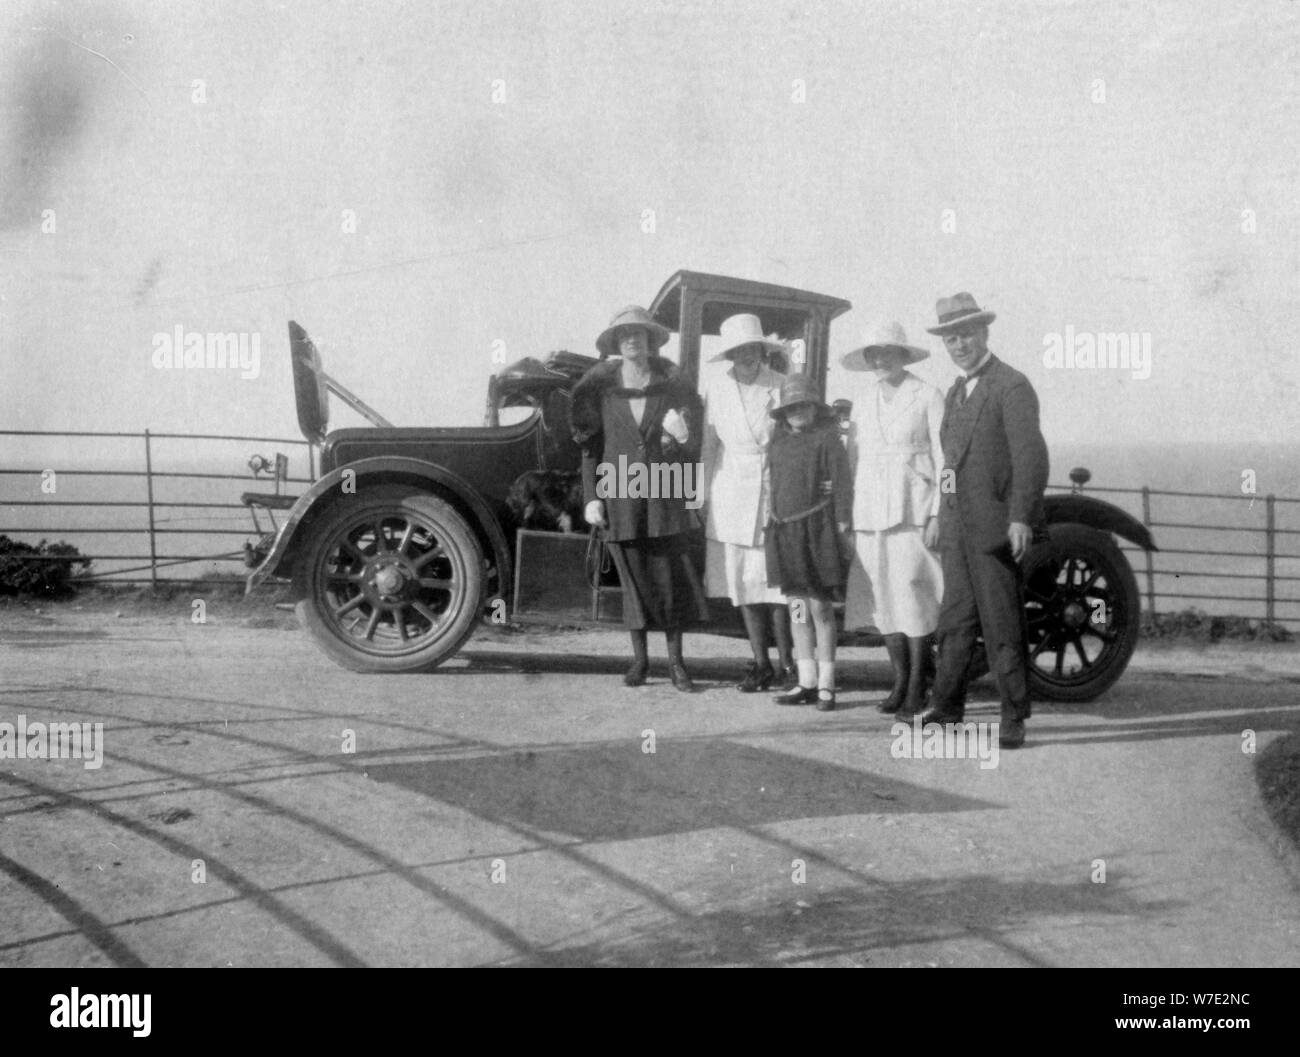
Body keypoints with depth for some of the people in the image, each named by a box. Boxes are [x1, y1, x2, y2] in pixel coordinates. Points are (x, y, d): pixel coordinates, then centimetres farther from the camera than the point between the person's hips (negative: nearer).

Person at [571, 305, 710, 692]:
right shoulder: (601, 390, 4)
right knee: (634, 579, 5)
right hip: (621, 497, 0)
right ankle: (639, 658, 16)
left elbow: (693, 446, 10)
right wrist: (590, 497, 0)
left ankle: (676, 661, 9)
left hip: (665, 496, 0)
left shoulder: (673, 388, 5)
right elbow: (591, 447, 6)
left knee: (672, 576, 0)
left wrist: (684, 435, -13)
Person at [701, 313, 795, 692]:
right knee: (743, 585, 4)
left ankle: (786, 664, 7)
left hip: (776, 490, -2)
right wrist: (705, 496, 7)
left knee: (778, 583, -5)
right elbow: (709, 445, 9)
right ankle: (761, 664, 14)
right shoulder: (718, 388, 4)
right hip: (732, 495, 2)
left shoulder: (782, 387, -2)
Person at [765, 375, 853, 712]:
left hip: (817, 527, -6)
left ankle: (826, 684, 6)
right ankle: (807, 682, 16)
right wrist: (773, 522, 13)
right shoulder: (779, 439, 12)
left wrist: (843, 525, -13)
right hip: (784, 529, 6)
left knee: (820, 606, -2)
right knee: (797, 606, 9)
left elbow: (842, 483, -8)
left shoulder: (826, 437, -5)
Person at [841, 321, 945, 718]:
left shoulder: (927, 397, -2)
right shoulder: (863, 405, 14)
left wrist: (938, 514, -11)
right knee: (882, 599, 5)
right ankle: (900, 681, 15)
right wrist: (847, 517, 10)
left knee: (912, 596, -9)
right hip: (871, 513, 5)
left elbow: (944, 458, -4)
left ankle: (917, 689, -2)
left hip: (914, 512, -5)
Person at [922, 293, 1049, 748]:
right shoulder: (956, 393, 19)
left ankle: (1014, 718, 3)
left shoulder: (1012, 387, -8)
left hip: (995, 525, -7)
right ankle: (946, 705, 17)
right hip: (957, 526, 8)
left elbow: (1031, 457, -14)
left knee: (1002, 625, -3)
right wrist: (942, 518, 15)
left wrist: (1021, 517, -20)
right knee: (956, 620, 11)